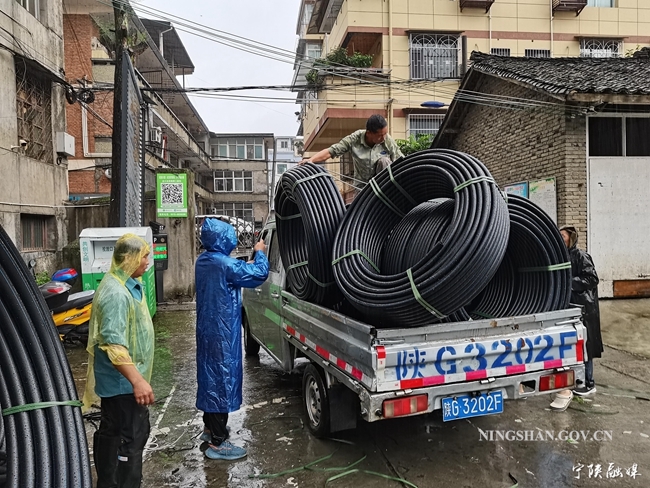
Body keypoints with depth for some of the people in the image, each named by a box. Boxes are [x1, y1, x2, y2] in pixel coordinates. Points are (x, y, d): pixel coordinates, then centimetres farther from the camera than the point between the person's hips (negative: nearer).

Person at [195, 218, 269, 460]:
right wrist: (259, 253, 0)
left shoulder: (203, 261, 6)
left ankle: (210, 428, 35)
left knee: (210, 375, 20)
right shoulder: (225, 264, -22)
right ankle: (217, 443, 7)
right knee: (222, 379, -2)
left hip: (207, 329, 10)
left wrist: (248, 262, 13)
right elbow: (259, 274, -17)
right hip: (223, 332, -9)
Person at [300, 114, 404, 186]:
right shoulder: (354, 139, -18)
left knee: (384, 160, -26)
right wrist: (311, 160, -35)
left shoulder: (388, 140, -15)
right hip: (362, 182, 0)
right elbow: (330, 151, -21)